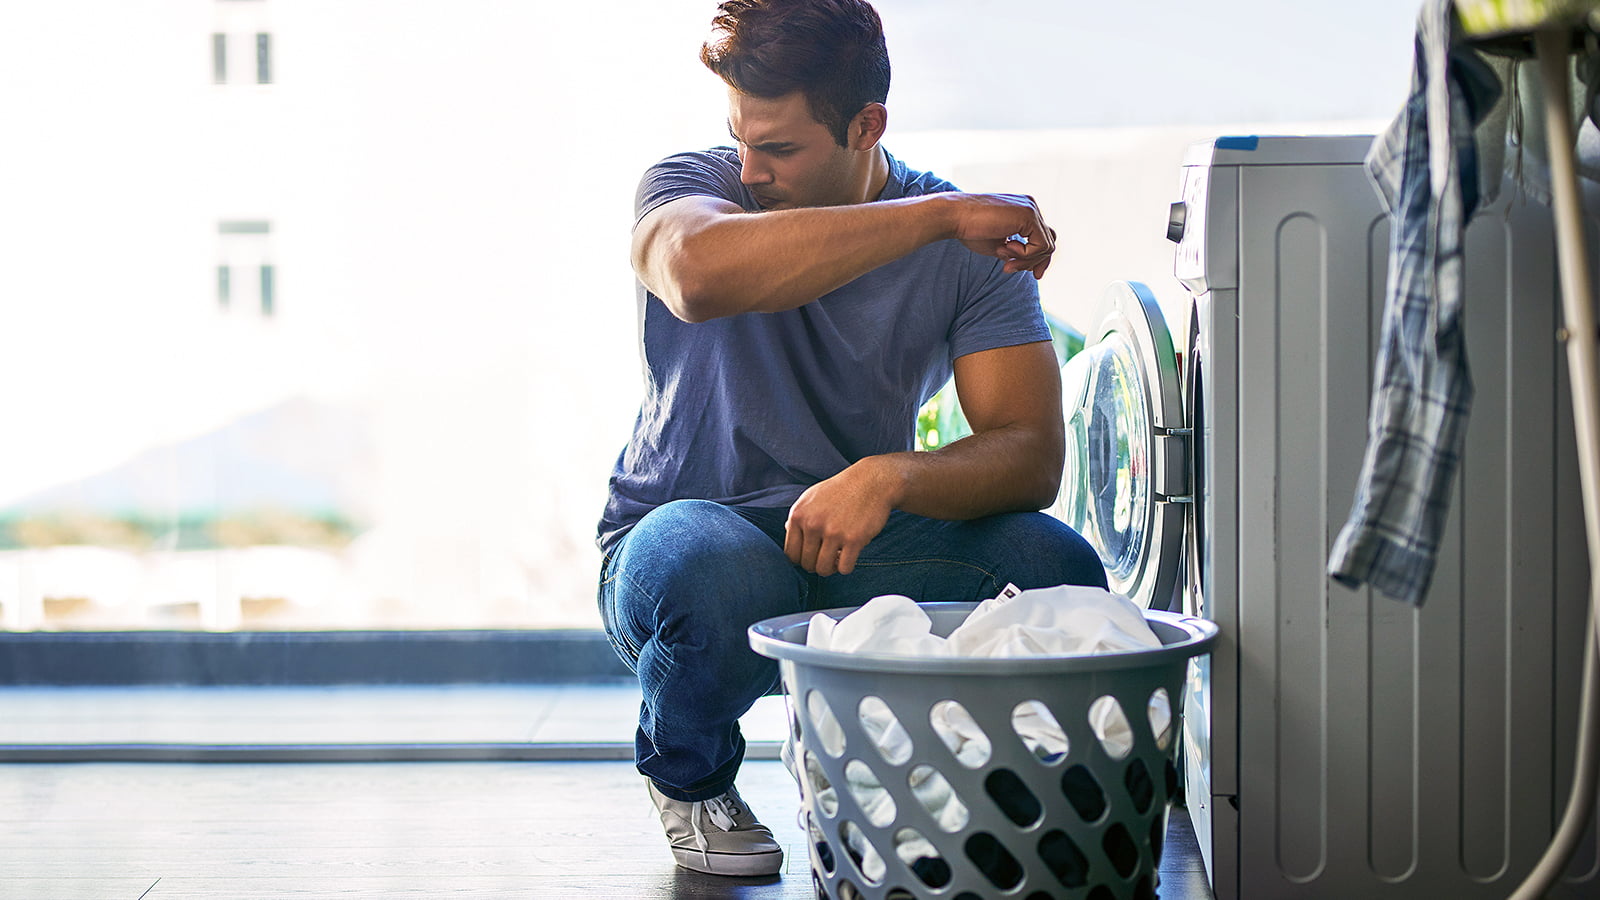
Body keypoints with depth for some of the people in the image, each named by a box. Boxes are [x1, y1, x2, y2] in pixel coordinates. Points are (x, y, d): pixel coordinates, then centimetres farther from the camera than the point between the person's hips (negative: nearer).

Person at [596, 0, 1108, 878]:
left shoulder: (969, 243, -7)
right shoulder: (691, 184, -11)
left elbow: (1030, 455, -16)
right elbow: (701, 274, -38)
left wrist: (890, 477, -38)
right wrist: (937, 216, -34)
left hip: (854, 544, 2)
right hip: (684, 531, -1)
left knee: (1059, 571, -26)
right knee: (726, 576, -39)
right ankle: (688, 772, -1)